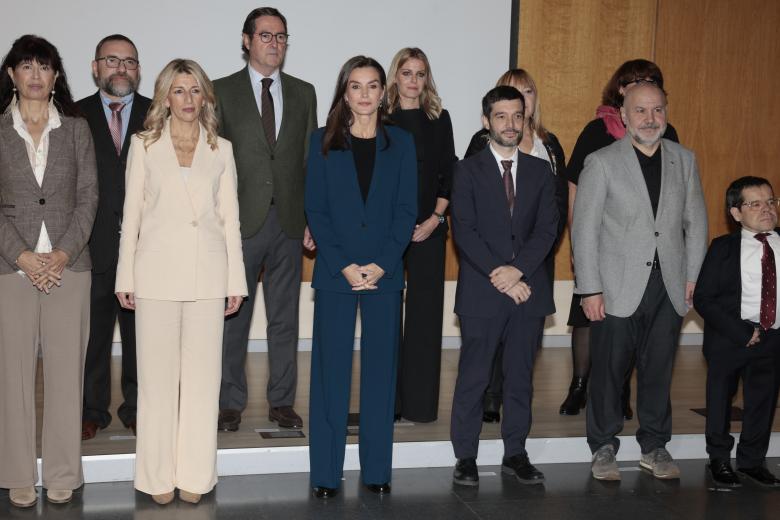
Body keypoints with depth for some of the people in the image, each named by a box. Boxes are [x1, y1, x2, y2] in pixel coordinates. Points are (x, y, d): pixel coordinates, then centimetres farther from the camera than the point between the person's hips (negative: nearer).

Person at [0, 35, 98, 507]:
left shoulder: (76, 128, 9)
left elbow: (89, 197, 4)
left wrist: (64, 253, -7)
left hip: (68, 264, 1)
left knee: (66, 368, 2)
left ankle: (63, 474, 12)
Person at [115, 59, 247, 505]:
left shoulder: (221, 149, 8)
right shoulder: (145, 145, 6)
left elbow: (230, 217, 8)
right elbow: (132, 213, 6)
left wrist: (236, 280, 4)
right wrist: (126, 276, 2)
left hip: (207, 273, 1)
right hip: (157, 271, -1)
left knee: (203, 376, 4)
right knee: (158, 376, 2)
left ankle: (195, 474, 14)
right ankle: (160, 474, 12)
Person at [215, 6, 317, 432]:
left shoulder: (303, 93, 10)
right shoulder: (223, 91, 1)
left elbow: (311, 160, 9)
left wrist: (313, 219, 3)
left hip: (288, 221, 3)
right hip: (240, 221, -2)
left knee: (285, 319, 9)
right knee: (233, 317, 6)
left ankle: (282, 401, 20)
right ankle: (230, 402, 18)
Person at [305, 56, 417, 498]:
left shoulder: (401, 143, 7)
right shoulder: (324, 142, 4)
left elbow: (407, 210, 2)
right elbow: (316, 210, 0)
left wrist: (381, 264, -10)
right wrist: (345, 266, -11)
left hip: (385, 274, 1)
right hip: (335, 273, -1)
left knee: (381, 369, 6)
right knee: (331, 370, 2)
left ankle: (377, 469, 15)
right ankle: (326, 471, 11)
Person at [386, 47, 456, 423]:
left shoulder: (439, 119, 9)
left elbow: (448, 174, 7)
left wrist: (436, 218, -4)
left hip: (428, 228, 2)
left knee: (425, 314, 2)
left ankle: (421, 402, 10)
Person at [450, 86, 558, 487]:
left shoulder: (540, 171, 11)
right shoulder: (468, 170, 2)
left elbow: (547, 228, 1)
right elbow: (464, 231, -7)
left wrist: (518, 269, -13)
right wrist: (498, 277, -15)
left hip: (528, 289, 3)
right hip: (481, 291, -3)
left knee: (521, 376, 9)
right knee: (473, 376, 2)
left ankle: (515, 453, 20)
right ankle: (465, 457, 12)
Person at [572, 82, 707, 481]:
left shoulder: (684, 160, 8)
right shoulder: (601, 163, -3)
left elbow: (696, 221, 13)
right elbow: (584, 230, -5)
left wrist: (693, 276, 5)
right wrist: (590, 290, -9)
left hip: (669, 287, 3)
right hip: (618, 289, -3)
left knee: (658, 370, 10)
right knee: (608, 370, 5)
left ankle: (654, 447, 24)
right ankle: (604, 448, 20)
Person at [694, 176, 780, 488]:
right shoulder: (723, 248, -6)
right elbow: (703, 299, -10)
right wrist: (741, 333, -16)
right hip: (729, 338, -2)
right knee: (721, 397, 11)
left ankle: (752, 461, 32)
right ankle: (719, 460, 29)